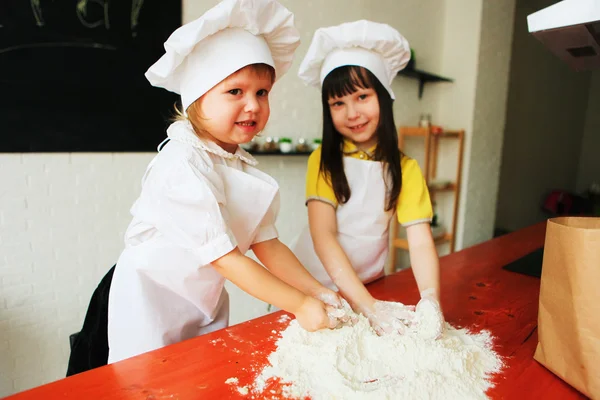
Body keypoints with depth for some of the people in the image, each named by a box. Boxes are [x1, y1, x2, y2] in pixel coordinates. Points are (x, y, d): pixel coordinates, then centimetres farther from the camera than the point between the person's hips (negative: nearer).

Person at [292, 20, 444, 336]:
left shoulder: (405, 168, -4)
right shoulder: (323, 160, -10)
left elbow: (421, 241, -11)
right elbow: (322, 235, -19)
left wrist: (430, 298, -29)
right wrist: (369, 307, -28)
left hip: (368, 284, 1)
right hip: (312, 283, -1)